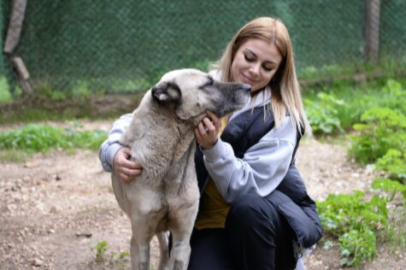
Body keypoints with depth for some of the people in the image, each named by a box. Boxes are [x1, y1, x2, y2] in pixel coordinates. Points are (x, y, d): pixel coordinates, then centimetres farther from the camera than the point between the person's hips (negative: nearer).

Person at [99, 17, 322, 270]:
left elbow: (248, 188, -20)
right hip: (211, 222, 2)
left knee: (250, 206, -36)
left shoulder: (281, 117, -13)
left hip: (270, 220, -2)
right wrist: (114, 151, -23)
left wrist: (213, 146, -35)